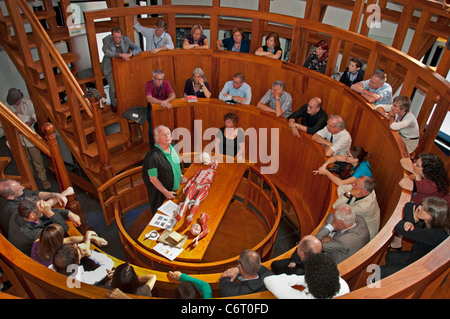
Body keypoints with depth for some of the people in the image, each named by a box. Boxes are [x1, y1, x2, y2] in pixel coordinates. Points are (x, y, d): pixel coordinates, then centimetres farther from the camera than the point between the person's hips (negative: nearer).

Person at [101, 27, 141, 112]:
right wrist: (120, 55, -43)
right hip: (110, 67, -3)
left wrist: (130, 54, -32)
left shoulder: (126, 40, -10)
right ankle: (113, 104, 22)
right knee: (113, 88, -6)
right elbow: (107, 52, -31)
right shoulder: (106, 40, -17)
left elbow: (138, 49, -12)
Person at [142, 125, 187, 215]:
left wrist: (181, 176, 6)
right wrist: (166, 193, -17)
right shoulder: (153, 156, -31)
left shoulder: (172, 146, -7)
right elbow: (153, 179, -22)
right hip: (161, 194, -7)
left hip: (176, 188, 7)